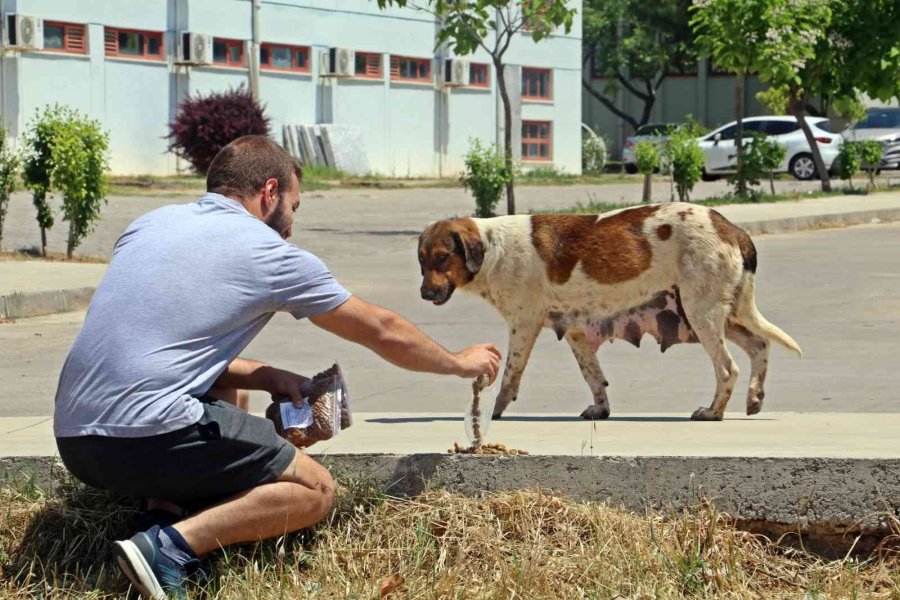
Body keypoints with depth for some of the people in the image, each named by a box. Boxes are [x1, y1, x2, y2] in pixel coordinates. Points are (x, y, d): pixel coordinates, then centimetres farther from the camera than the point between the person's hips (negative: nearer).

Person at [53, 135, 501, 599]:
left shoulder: (150, 224, 18)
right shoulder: (268, 253, 3)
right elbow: (382, 331, 15)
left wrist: (262, 376, 20)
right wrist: (459, 363, 31)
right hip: (148, 435, -7)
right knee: (315, 490, 7)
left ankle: (162, 513, 7)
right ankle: (175, 544, -15)